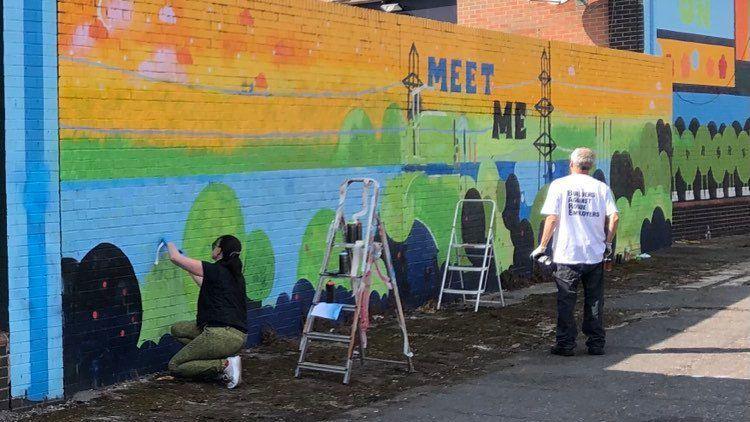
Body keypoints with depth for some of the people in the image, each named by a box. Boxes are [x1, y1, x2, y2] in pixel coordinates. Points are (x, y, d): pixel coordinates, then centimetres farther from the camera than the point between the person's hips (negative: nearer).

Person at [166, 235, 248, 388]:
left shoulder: (215, 270, -9)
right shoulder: (235, 274, 15)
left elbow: (175, 257, -4)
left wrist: (170, 244, 17)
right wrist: (190, 271, 43)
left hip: (221, 335, -8)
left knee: (175, 366, 5)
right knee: (178, 329, 22)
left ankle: (225, 365, -9)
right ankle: (218, 360, 8)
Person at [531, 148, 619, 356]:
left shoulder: (559, 185, -3)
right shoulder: (602, 188, 4)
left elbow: (552, 218, -8)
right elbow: (614, 217, -4)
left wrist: (542, 246, -1)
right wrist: (607, 243, 10)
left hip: (567, 254, -2)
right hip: (595, 254, 2)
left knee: (566, 301, 5)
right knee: (594, 301, 11)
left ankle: (566, 344, 7)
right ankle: (596, 343, 15)